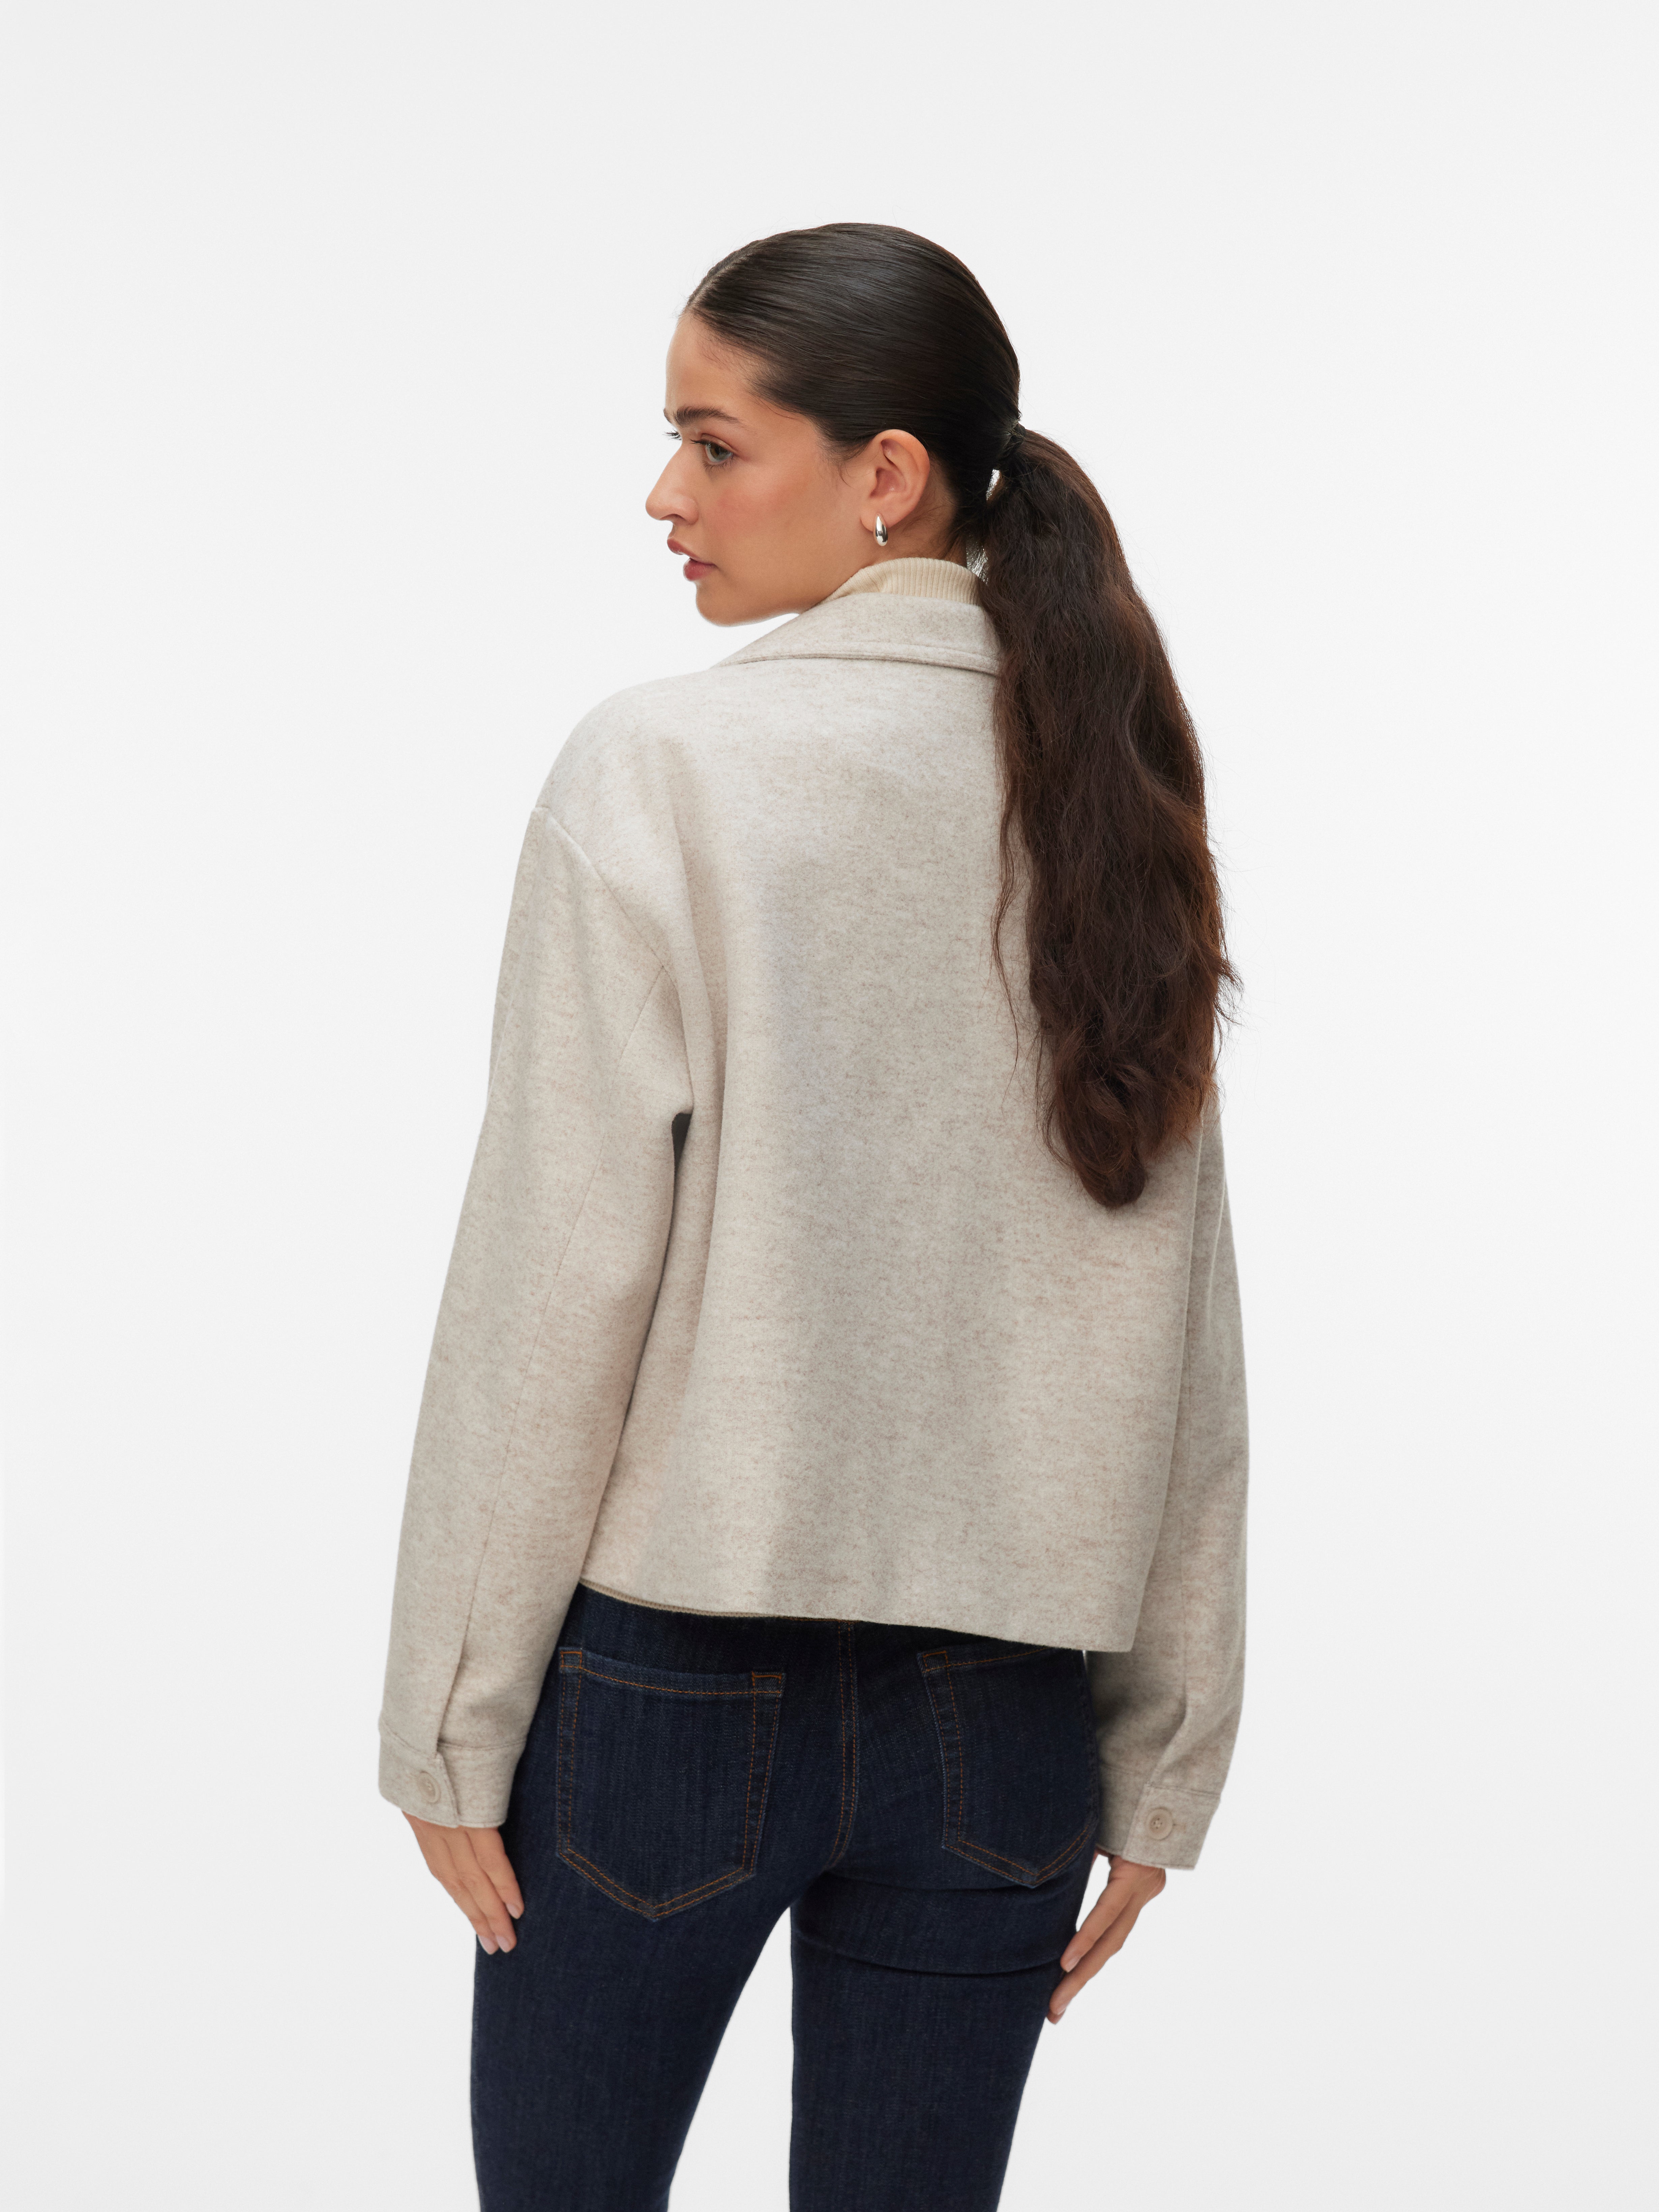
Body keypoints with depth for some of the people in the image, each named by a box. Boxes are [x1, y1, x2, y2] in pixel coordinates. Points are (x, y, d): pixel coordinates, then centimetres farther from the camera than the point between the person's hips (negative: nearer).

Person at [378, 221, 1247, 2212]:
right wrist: (1161, 1763, 10)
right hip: (1002, 1700, 4)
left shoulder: (659, 774, -11)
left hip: (671, 1671, -4)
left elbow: (559, 1277, -12)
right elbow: (1182, 1335, 4)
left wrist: (451, 1720, -3)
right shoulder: (1112, 802, 3)